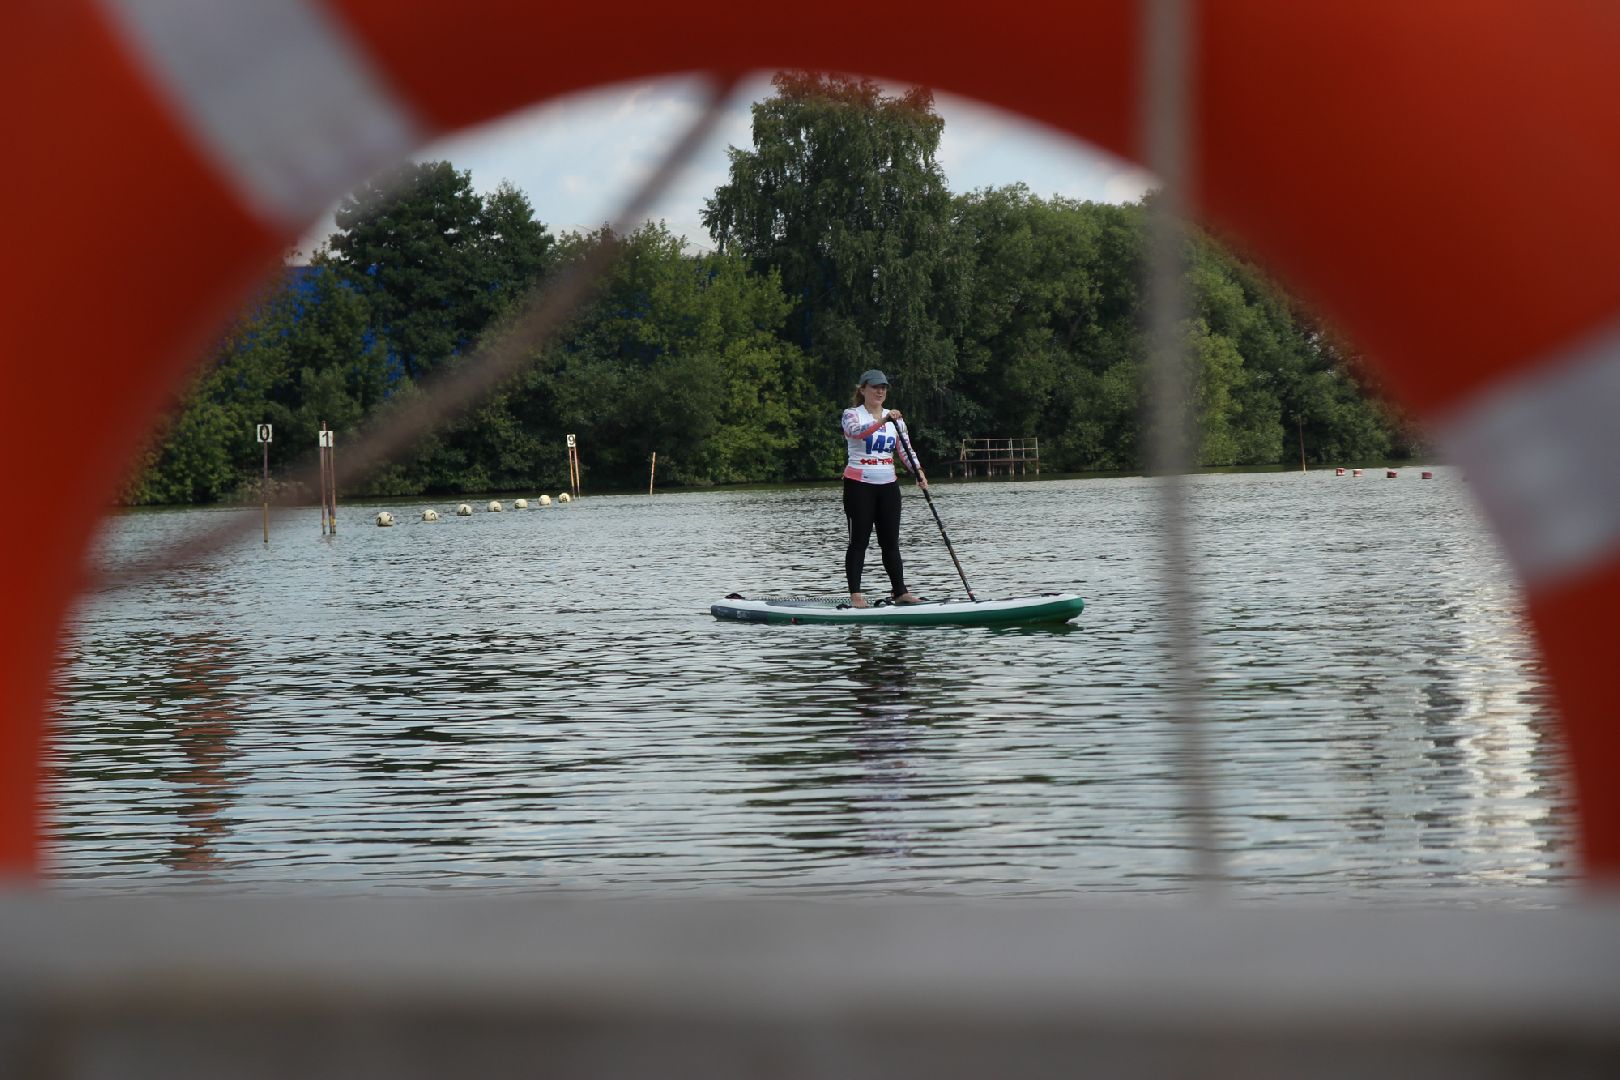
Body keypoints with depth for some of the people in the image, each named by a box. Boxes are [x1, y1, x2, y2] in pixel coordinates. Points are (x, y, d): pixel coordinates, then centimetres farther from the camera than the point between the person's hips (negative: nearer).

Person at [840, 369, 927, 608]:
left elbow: (905, 449, 5)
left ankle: (900, 591, 9)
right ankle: (855, 594, -4)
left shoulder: (894, 419, 11)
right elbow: (856, 432, -27)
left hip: (888, 485, 5)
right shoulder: (852, 415, -4)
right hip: (859, 485, -5)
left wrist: (918, 471, -12)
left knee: (891, 542, 7)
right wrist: (882, 421, -42)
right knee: (859, 541, -5)